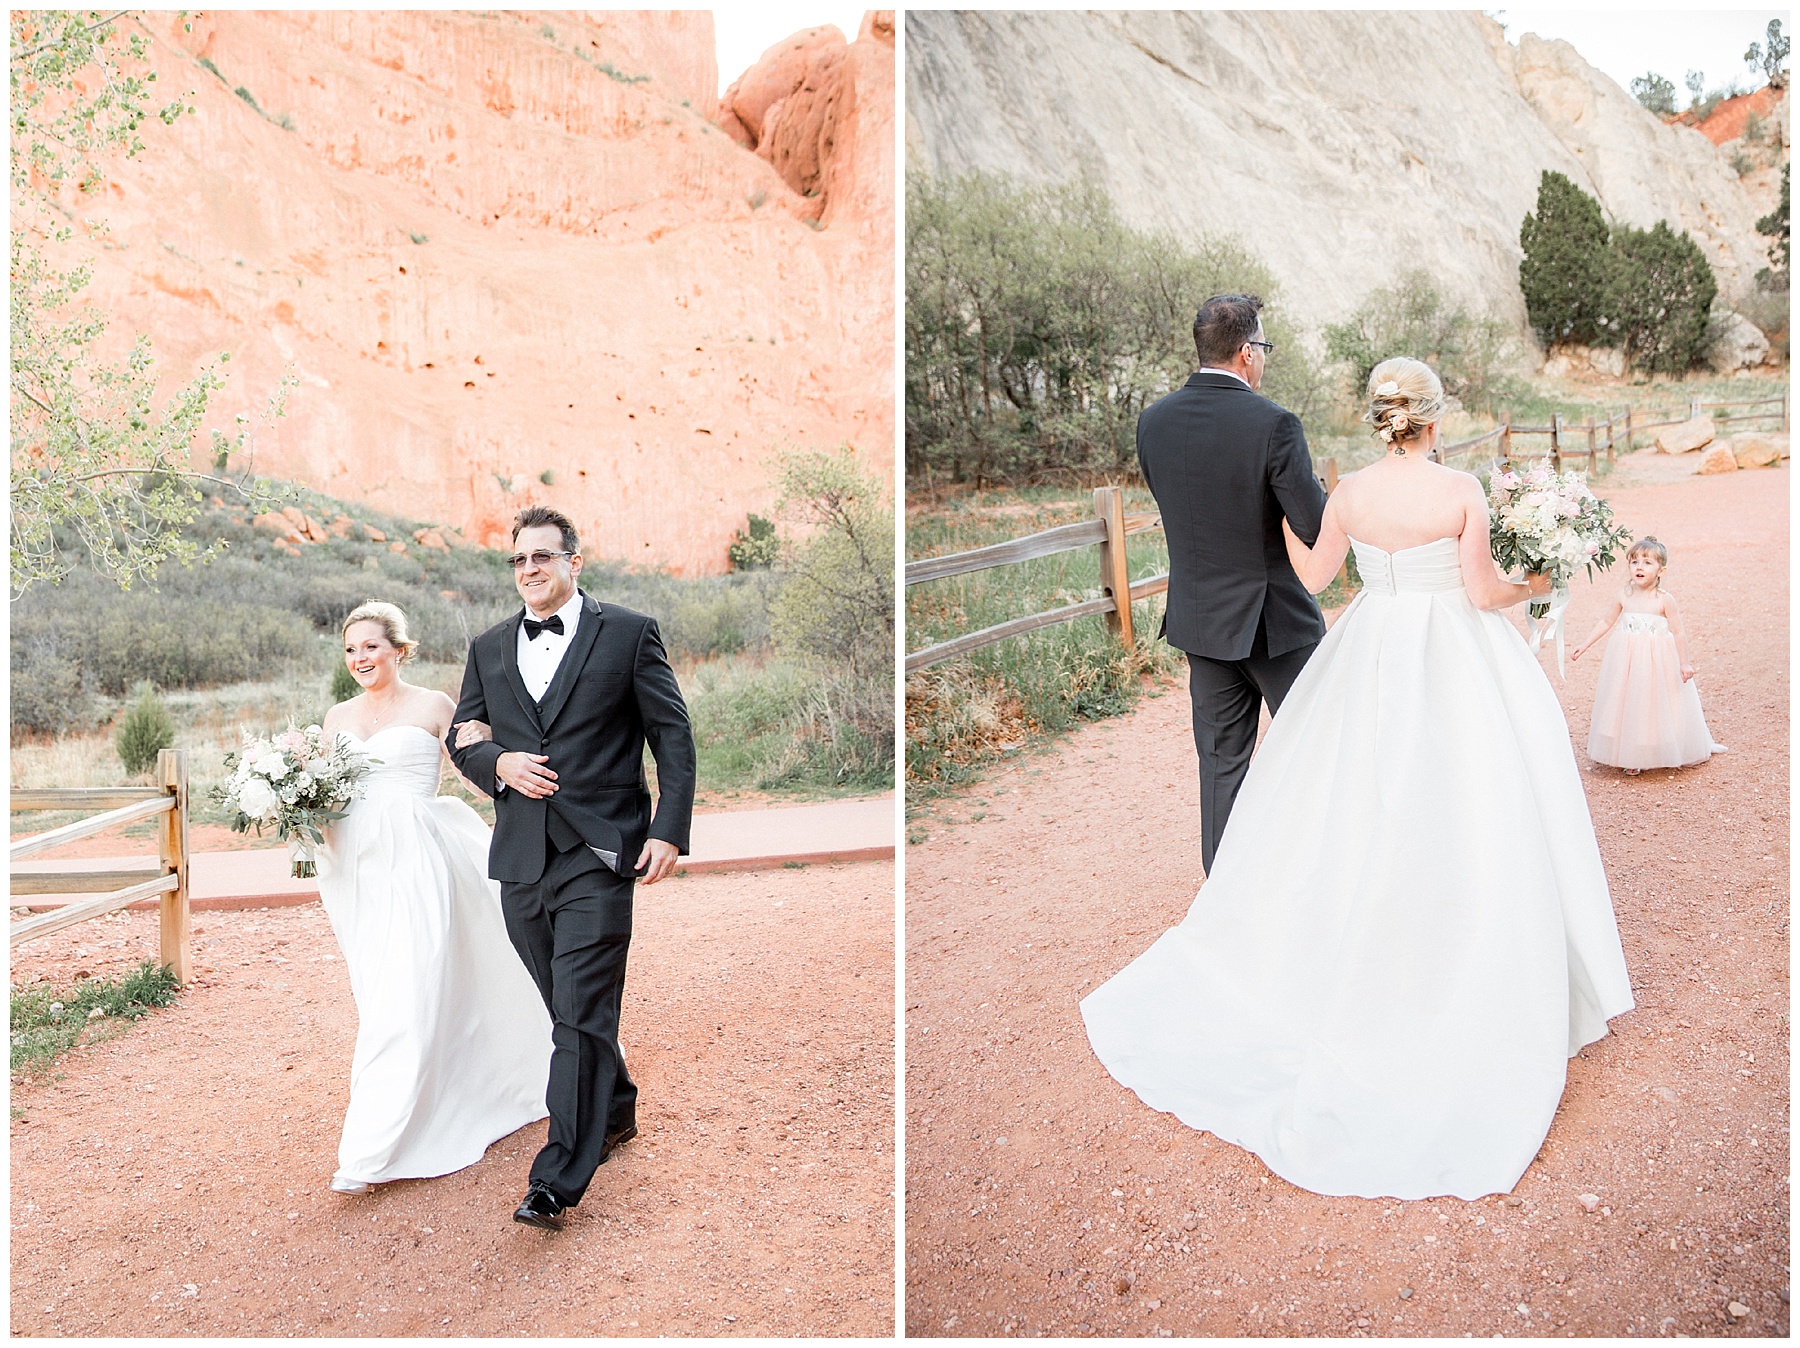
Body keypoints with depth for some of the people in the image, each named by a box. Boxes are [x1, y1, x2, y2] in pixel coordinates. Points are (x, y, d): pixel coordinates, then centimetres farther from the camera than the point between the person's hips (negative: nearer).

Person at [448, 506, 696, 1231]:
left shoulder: (629, 633, -1)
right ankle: (616, 1112, 38)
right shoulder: (488, 647, 13)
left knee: (581, 1015, -7)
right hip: (521, 857, 5)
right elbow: (462, 738, 18)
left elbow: (673, 735, -2)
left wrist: (669, 830, -10)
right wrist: (499, 763, -5)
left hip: (598, 854, -5)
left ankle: (558, 1180, -1)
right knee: (569, 1007, 17)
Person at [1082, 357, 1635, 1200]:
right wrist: (1538, 586, 11)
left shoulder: (1349, 494, -4)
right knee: (1464, 816, 6)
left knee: (1360, 812, 14)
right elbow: (1482, 592, -9)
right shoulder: (1464, 492, -11)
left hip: (1372, 658, 3)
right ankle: (1468, 975, 12)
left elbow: (1310, 577, 5)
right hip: (1454, 663, -3)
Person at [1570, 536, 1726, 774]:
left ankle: (1671, 753, 25)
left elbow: (1678, 633, -6)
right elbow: (1605, 622, 7)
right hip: (1628, 661, 3)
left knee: (1660, 707, 7)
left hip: (1658, 661, -3)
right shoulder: (1623, 597, -4)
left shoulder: (1665, 600, -11)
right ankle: (1632, 757, 18)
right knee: (1629, 707, 7)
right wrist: (1584, 645, 5)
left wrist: (1684, 663, -6)